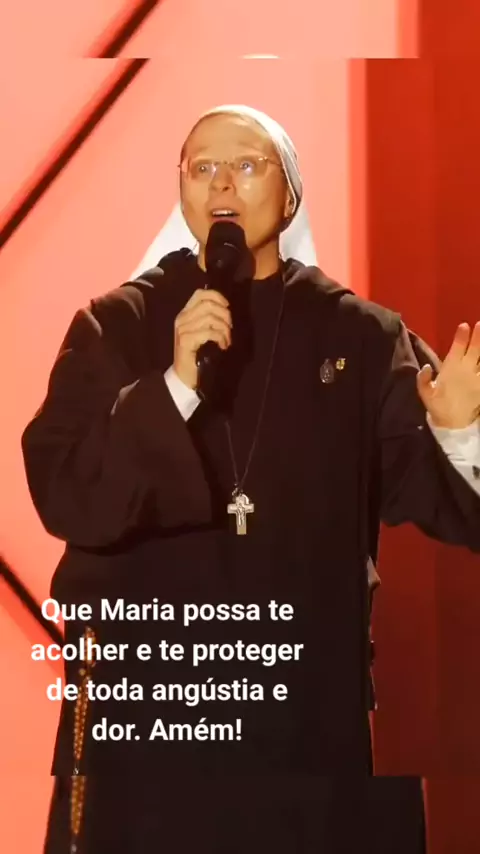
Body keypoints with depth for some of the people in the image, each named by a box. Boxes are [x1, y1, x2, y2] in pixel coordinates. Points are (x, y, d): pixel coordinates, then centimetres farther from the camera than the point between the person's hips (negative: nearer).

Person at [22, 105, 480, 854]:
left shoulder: (360, 335, 3)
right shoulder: (115, 327, 2)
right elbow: (64, 496, -8)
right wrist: (175, 387, -20)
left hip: (316, 696, 1)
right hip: (145, 692, 0)